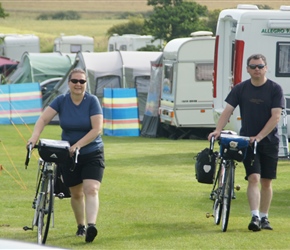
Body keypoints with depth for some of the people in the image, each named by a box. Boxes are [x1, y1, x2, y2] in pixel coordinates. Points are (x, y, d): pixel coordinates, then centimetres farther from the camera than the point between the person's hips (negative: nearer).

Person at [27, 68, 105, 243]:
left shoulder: (92, 101, -11)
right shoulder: (61, 101, -4)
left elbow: (97, 129, -18)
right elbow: (43, 119, -13)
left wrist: (78, 145, -27)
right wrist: (34, 137, -31)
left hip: (92, 154, -3)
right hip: (68, 155, 3)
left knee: (91, 189, -19)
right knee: (76, 193, 11)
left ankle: (91, 225, -33)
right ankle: (81, 226, 28)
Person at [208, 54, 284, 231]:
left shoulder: (275, 89, -5)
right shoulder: (240, 89, 0)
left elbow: (276, 117, -11)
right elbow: (228, 111, -3)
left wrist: (259, 136, -21)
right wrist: (218, 130, -20)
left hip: (269, 142, 0)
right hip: (247, 140, 0)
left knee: (266, 182, 6)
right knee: (254, 178, -14)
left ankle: (264, 217, 17)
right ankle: (255, 217, -20)